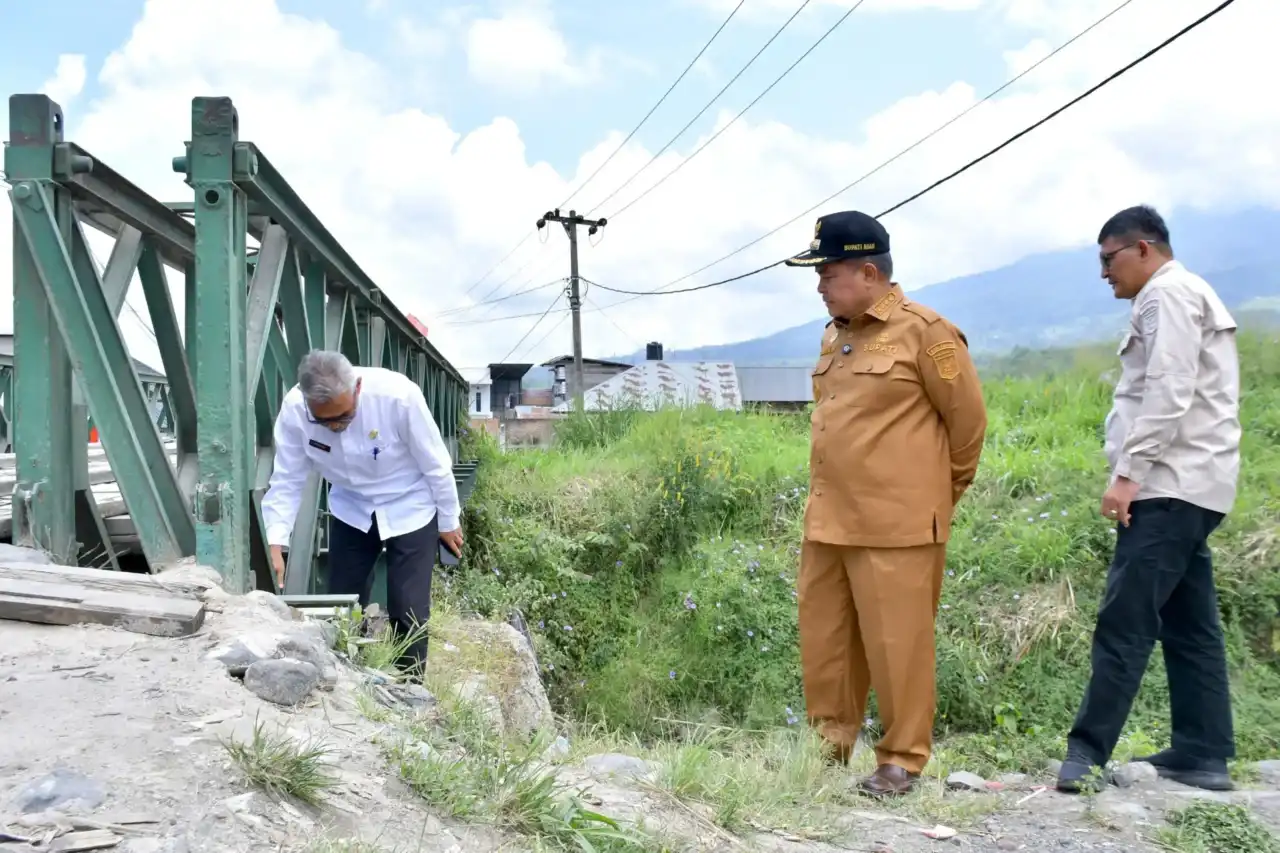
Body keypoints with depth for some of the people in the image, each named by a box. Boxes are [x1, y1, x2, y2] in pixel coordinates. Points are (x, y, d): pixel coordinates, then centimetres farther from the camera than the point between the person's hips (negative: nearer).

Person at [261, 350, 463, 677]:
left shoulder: (398, 395, -34)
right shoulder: (294, 409, -25)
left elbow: (436, 465, -19)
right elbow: (287, 480, -13)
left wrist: (448, 522, -8)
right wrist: (276, 544, -23)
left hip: (410, 509, -3)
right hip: (350, 511, 3)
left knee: (408, 611, -3)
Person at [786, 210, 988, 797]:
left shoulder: (923, 331, -10)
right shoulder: (835, 336, 14)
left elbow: (968, 416, -4)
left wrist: (940, 491, 6)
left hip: (896, 525, -8)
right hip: (828, 522, 8)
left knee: (897, 645, 0)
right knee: (824, 640, 13)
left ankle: (903, 759, 13)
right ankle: (829, 742, 28)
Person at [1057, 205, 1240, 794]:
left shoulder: (1169, 293, -8)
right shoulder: (1183, 298, 24)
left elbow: (1168, 394, -19)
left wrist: (1127, 472, -21)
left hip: (1169, 487, -11)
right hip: (1183, 487, 11)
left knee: (1125, 621, -11)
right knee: (1189, 624, 9)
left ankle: (1088, 751, -10)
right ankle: (1203, 755, 12)